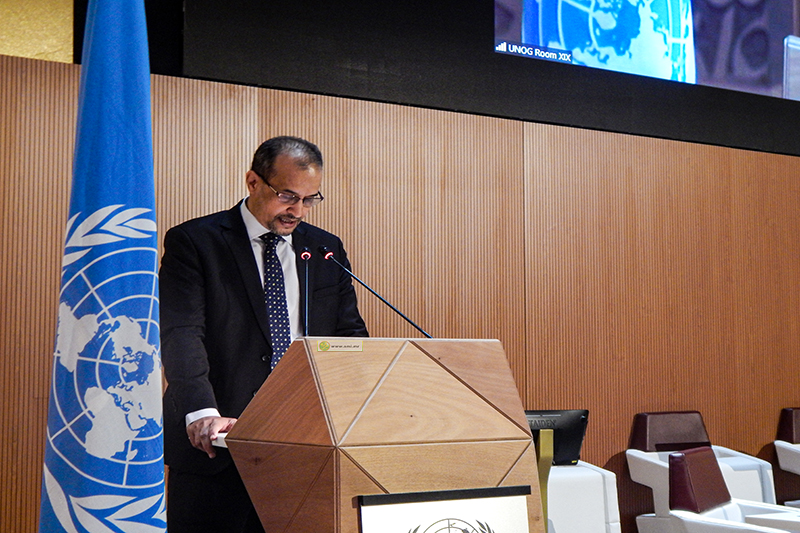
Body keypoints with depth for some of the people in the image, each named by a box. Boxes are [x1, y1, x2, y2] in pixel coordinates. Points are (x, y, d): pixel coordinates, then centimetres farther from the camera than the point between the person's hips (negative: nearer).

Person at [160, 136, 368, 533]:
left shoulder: (326, 250, 12)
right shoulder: (193, 242, -2)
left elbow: (350, 336, 11)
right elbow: (180, 335, -13)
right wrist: (202, 412, -29)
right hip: (215, 443, -3)